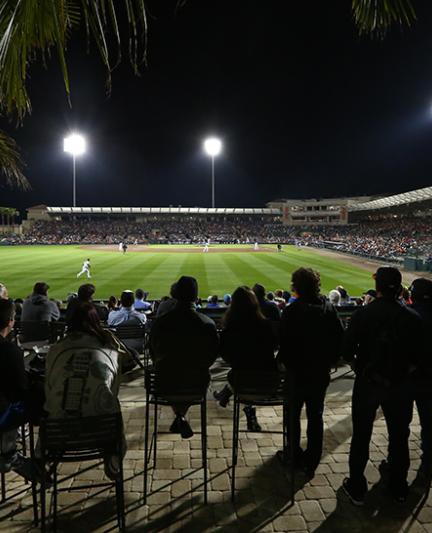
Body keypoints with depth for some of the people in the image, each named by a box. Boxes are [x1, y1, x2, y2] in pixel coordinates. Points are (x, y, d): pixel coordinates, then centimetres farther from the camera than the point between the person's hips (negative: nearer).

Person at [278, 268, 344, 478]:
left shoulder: (291, 311, -20)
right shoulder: (329, 309, -6)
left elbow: (283, 341, -18)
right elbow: (340, 338, -1)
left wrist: (283, 361, -1)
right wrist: (330, 361, 9)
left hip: (297, 371, -4)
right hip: (321, 372, 4)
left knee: (293, 414, 16)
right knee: (315, 416, 15)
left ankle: (294, 455, 29)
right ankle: (311, 462, 24)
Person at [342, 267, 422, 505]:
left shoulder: (363, 314, -14)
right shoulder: (412, 317, -8)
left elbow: (347, 352, -13)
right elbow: (416, 356, -3)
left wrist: (361, 370, 5)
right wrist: (401, 372, 11)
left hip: (367, 384, -2)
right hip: (399, 385, 2)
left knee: (361, 436, 12)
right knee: (399, 436, 19)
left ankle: (357, 488, 23)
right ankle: (399, 488, 35)